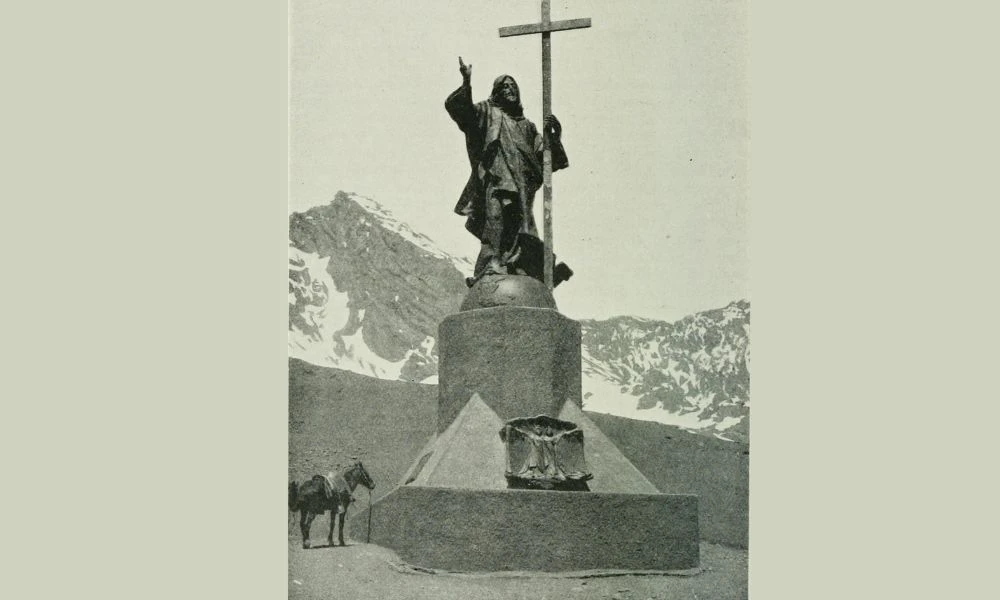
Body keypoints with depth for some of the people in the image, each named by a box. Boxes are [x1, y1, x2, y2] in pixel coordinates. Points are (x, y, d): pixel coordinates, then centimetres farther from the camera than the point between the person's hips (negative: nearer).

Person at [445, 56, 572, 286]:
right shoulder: (487, 112, 17)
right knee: (496, 220, -23)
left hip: (520, 186, 5)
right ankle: (491, 266, -32)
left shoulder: (526, 125, 30)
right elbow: (457, 108, -1)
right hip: (495, 180, -5)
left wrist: (553, 136, 2)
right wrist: (466, 84, -16)